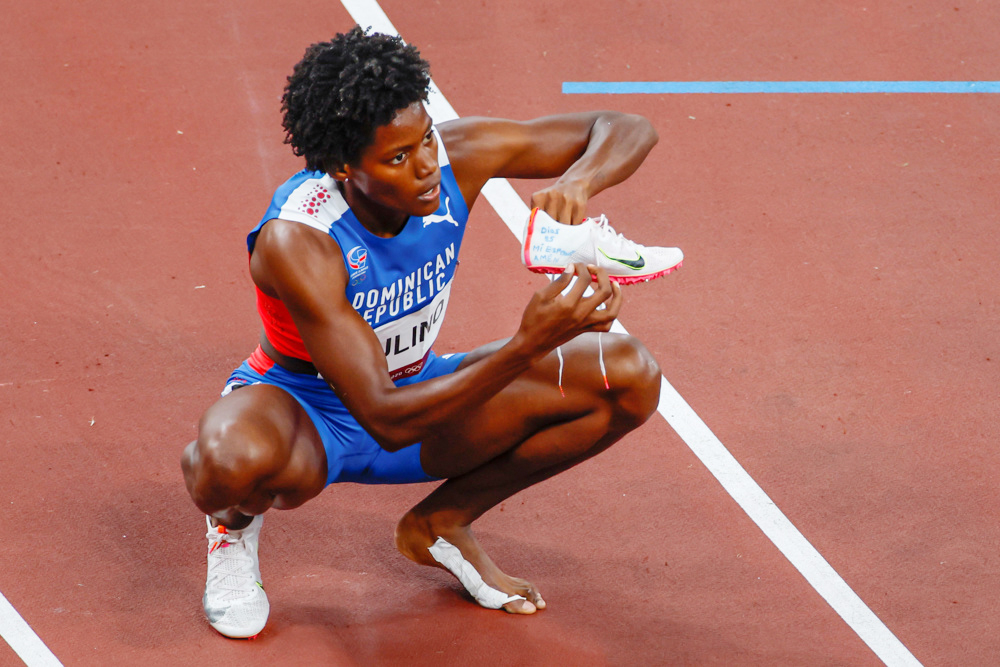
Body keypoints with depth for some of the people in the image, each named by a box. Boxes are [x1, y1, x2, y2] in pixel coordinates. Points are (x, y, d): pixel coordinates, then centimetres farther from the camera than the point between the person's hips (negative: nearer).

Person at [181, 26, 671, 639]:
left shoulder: (455, 156, -20)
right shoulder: (295, 240, -34)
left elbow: (627, 130, -10)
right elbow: (386, 420, -38)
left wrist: (578, 183, -35)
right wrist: (526, 346, -50)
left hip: (417, 388, 5)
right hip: (305, 408, -5)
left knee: (629, 377, -14)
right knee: (234, 458, -44)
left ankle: (441, 522, 6)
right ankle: (237, 520, -1)